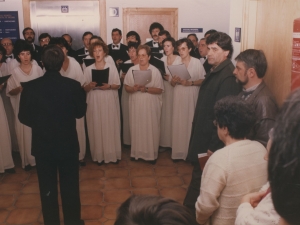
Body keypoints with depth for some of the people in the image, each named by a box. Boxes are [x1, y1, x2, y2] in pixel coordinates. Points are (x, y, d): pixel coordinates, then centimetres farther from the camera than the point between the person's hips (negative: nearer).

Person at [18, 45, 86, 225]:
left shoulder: (30, 87, -13)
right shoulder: (74, 86, -14)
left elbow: (24, 117, -3)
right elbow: (81, 112, -1)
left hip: (42, 146, 1)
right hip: (68, 145, 0)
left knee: (48, 190, 16)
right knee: (70, 188, 15)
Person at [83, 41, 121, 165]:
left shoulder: (112, 67, 2)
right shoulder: (88, 69, 4)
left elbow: (118, 85, 3)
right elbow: (85, 89, 4)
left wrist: (109, 86, -15)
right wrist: (90, 86, -17)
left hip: (109, 101, 0)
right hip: (94, 102, 1)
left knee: (111, 127, 2)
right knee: (96, 128, 2)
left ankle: (113, 154, 14)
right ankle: (99, 155, 12)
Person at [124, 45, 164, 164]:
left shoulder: (155, 71, -4)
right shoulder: (132, 70, 1)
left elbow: (159, 90, -6)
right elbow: (126, 87, 4)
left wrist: (146, 89, -20)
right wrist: (133, 88, -17)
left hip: (151, 105, -2)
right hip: (136, 105, 2)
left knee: (151, 129, 3)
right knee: (136, 128, 8)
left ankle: (151, 154, 15)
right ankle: (136, 152, 22)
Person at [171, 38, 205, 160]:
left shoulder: (197, 62, -2)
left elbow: (203, 80, -3)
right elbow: (172, 84, 9)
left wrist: (190, 83, -16)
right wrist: (174, 81, -12)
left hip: (192, 97, -2)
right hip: (179, 97, 3)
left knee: (191, 122, -3)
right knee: (178, 123, 2)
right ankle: (178, 151, 12)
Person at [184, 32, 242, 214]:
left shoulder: (228, 77, -22)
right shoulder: (215, 72, 9)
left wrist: (213, 146, -20)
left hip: (211, 141, -9)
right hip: (204, 137, 9)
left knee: (202, 179, 5)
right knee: (200, 177, 19)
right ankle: (190, 210, 34)